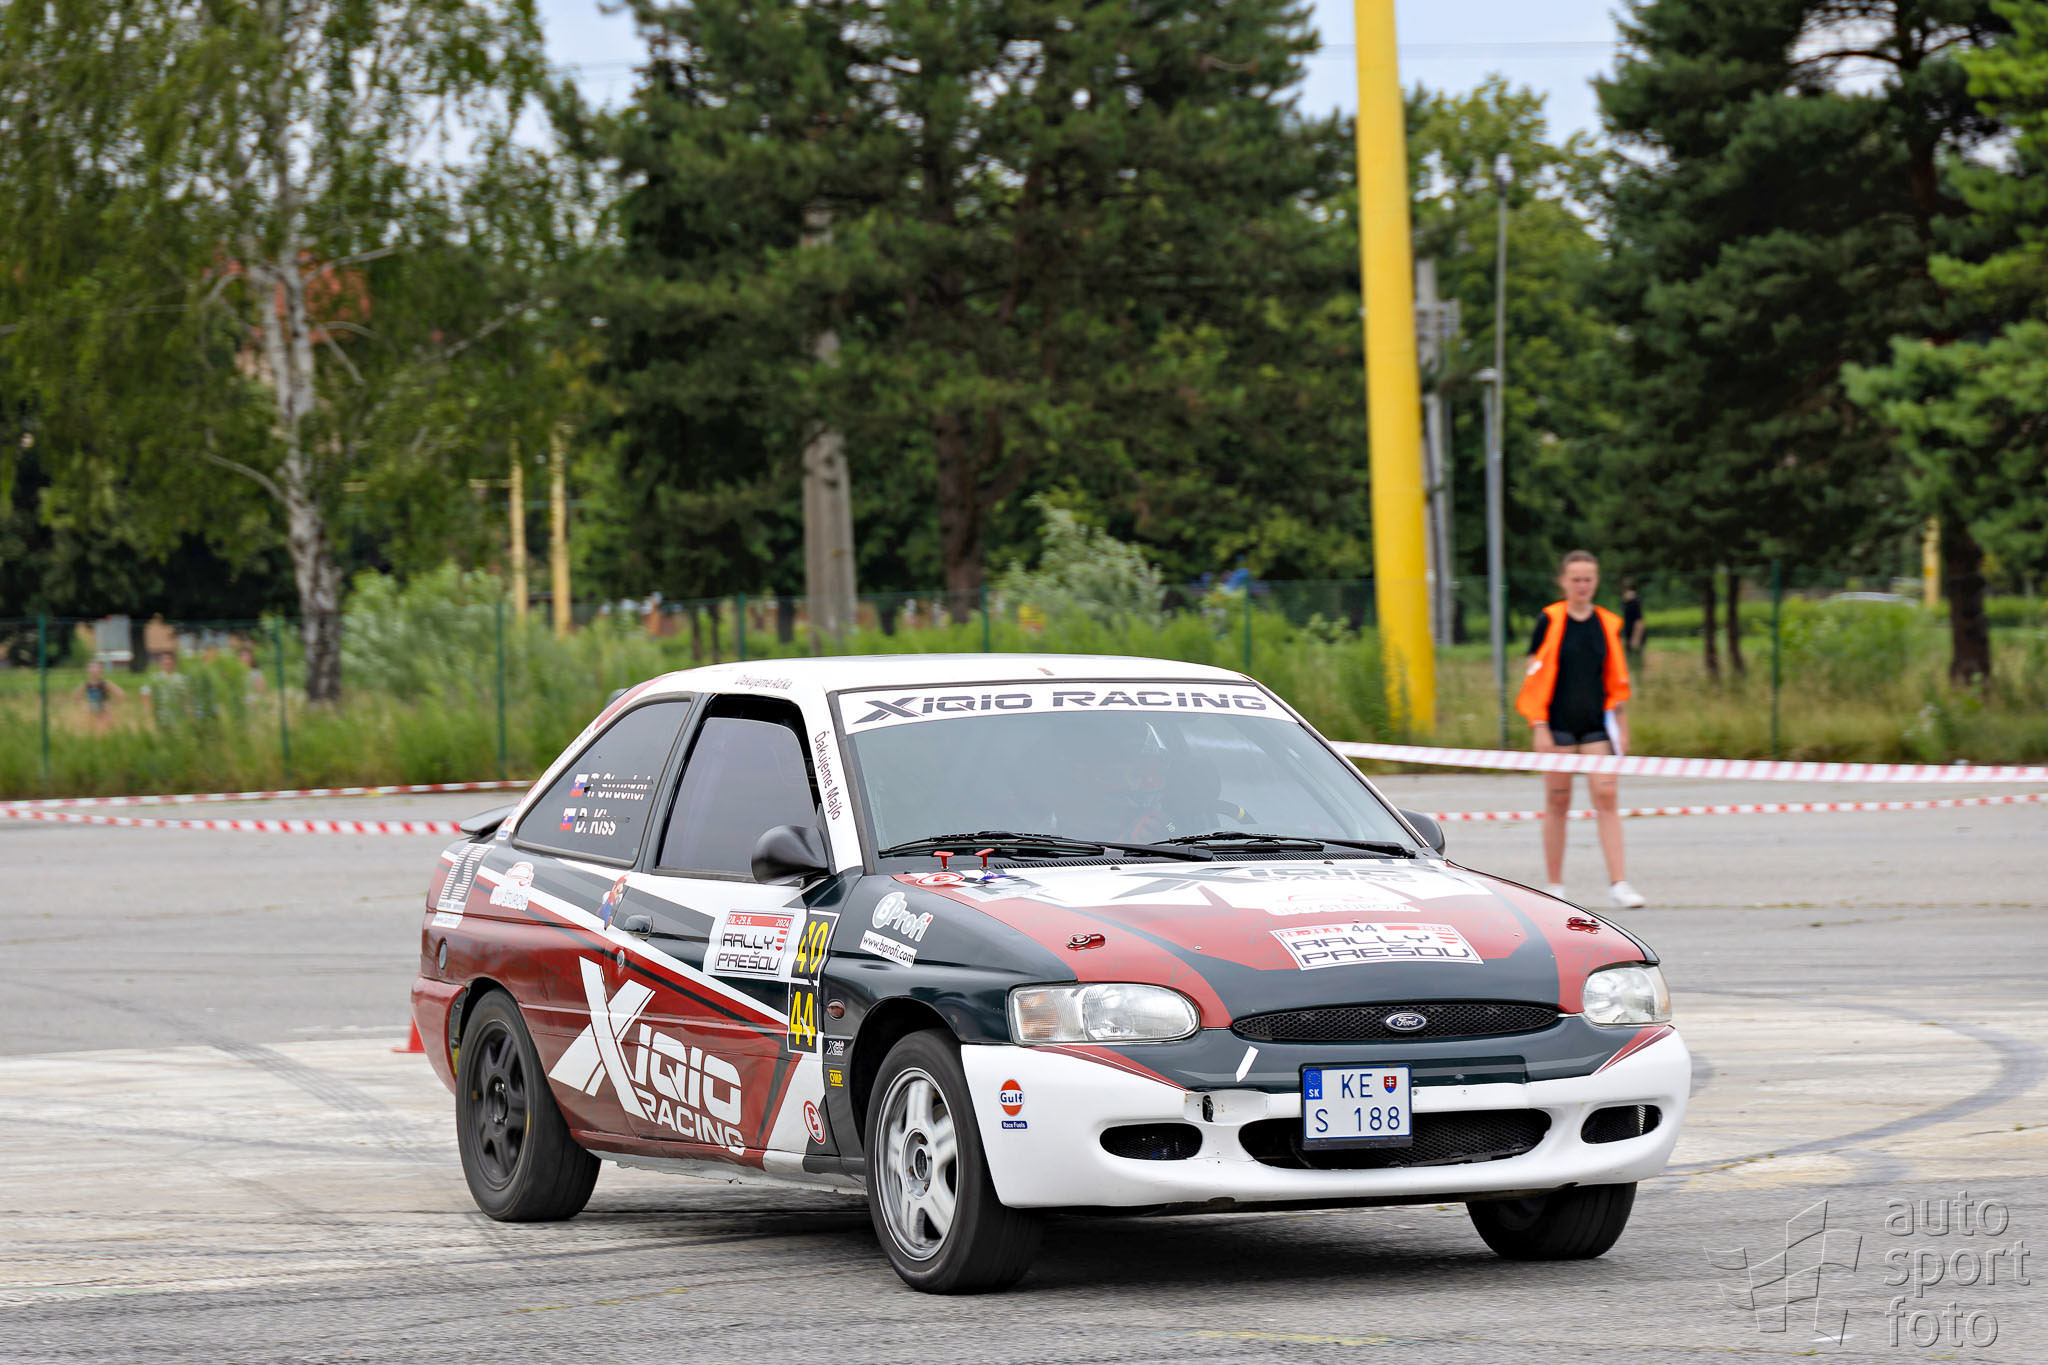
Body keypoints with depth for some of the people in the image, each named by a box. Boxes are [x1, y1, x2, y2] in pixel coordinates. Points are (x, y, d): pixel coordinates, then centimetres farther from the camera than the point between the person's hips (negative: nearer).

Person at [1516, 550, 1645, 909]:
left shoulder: (1607, 624, 7)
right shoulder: (1550, 620, -4)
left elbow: (1616, 681, 13)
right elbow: (1535, 675, -5)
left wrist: (1621, 729, 10)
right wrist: (1539, 727, -11)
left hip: (1596, 724, 3)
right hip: (1558, 724, -3)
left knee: (1606, 797, -7)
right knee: (1557, 802, 3)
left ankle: (1618, 883, -9)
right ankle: (1555, 885, 12)